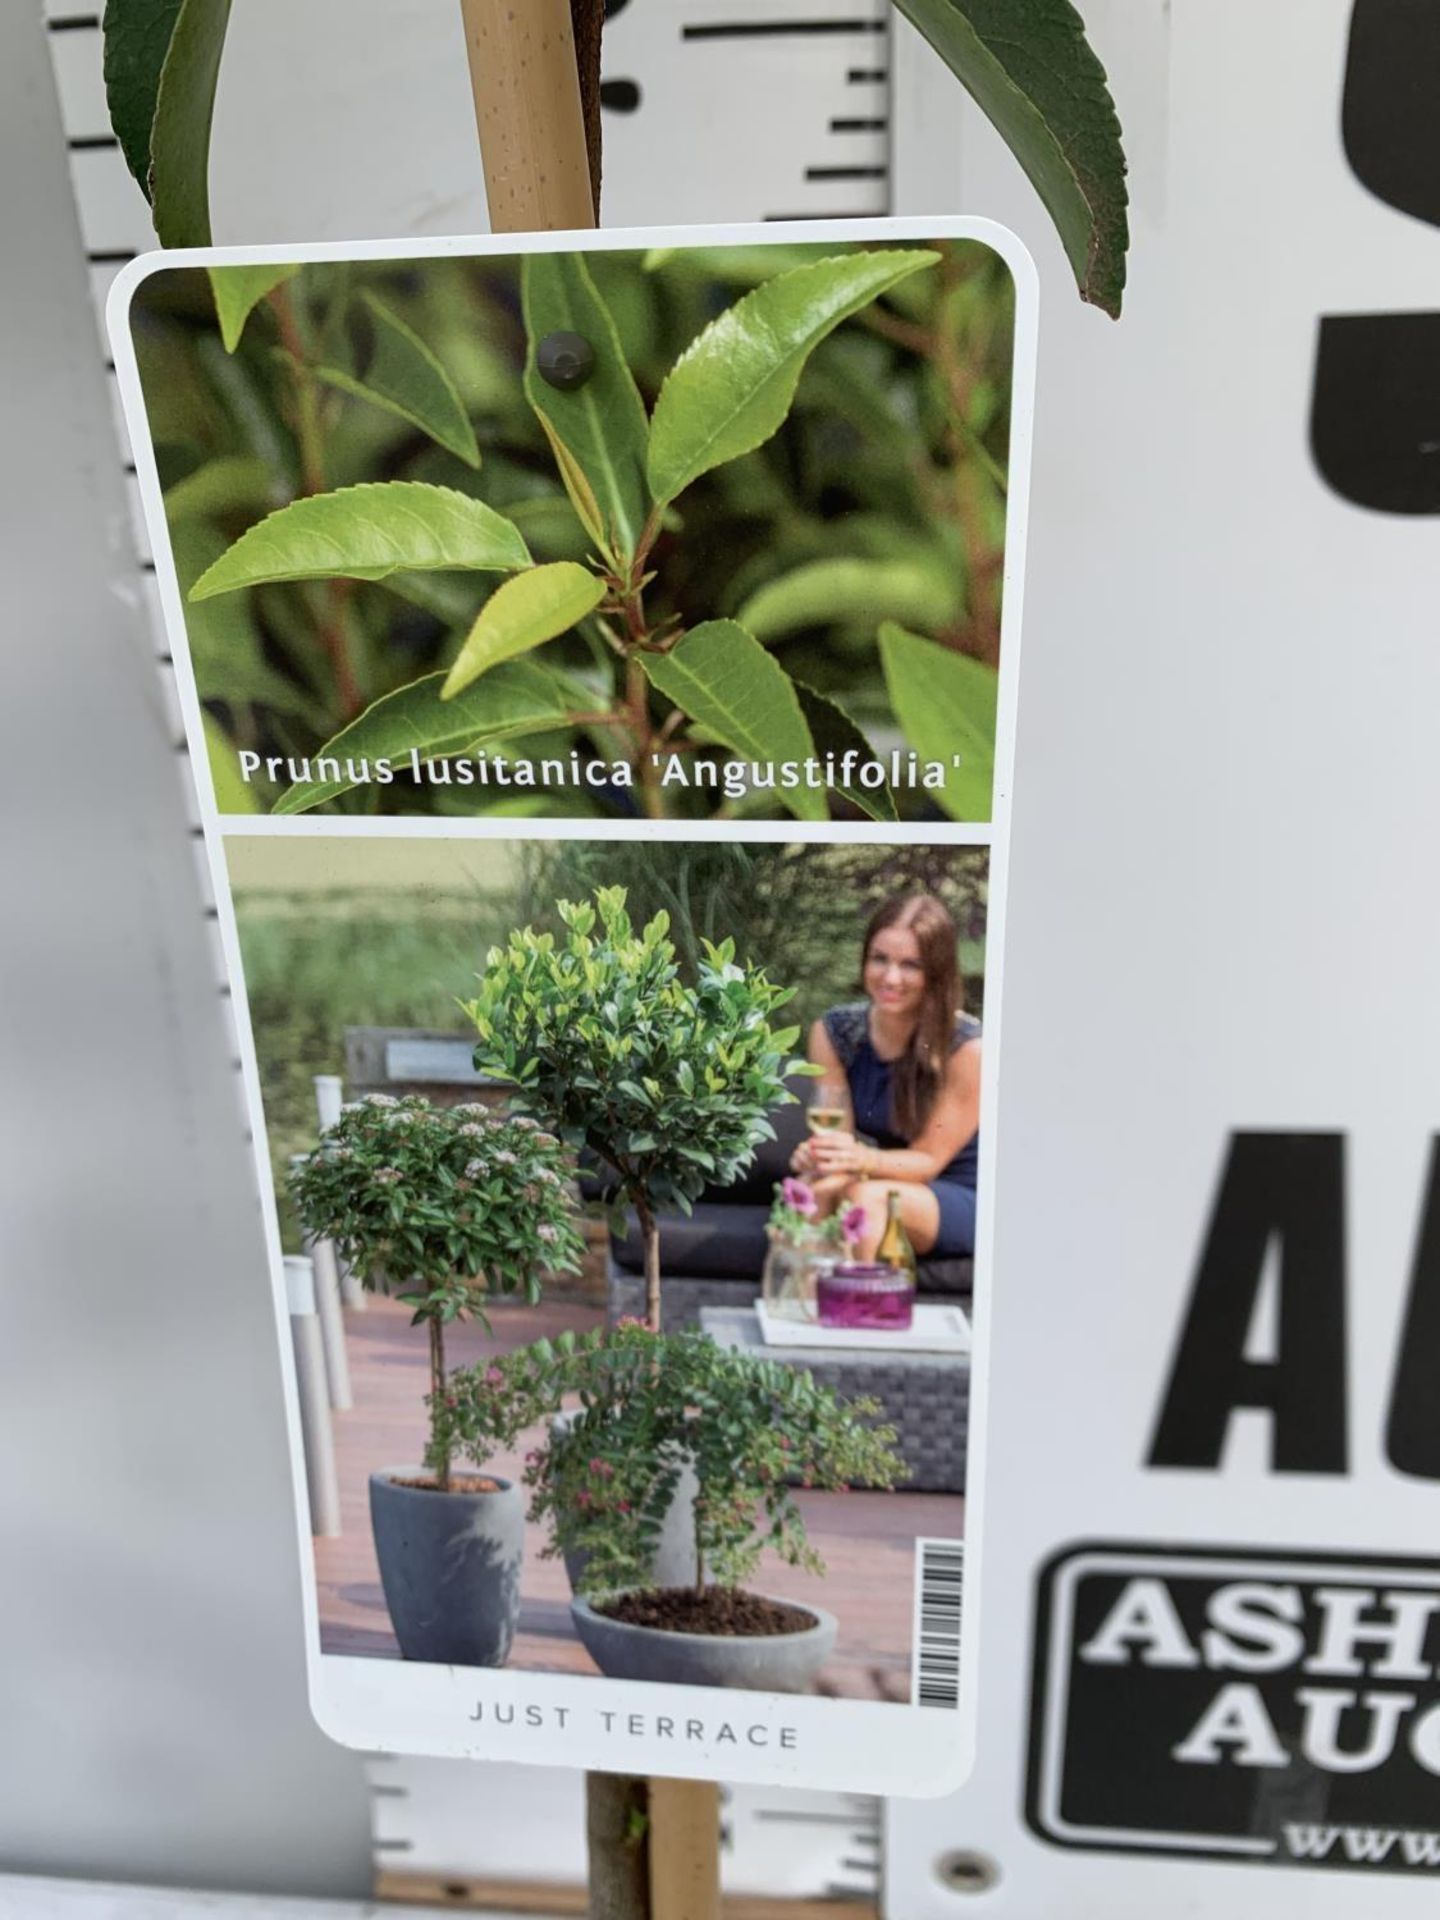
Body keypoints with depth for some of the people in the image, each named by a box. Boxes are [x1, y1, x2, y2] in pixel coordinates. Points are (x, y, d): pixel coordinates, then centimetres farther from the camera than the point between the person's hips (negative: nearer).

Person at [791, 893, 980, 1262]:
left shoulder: (967, 1047, -18)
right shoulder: (832, 1031, -5)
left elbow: (929, 1159, -14)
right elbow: (838, 1136, -6)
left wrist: (861, 1159, -34)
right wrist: (819, 1155, -31)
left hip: (963, 1202, -3)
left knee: (870, 1196, -34)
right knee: (820, 1186, -31)